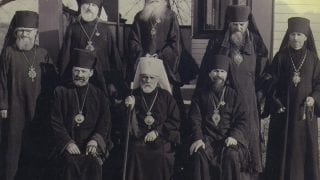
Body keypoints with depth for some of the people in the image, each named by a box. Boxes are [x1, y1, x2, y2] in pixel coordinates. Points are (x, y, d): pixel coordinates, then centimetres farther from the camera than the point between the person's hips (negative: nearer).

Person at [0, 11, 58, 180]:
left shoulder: (43, 54, 3)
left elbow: (52, 82, 5)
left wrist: (48, 104, -1)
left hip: (38, 110, 3)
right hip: (14, 109, -2)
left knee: (36, 147, 11)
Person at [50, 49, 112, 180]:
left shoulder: (99, 95, 14)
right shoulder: (61, 92, 12)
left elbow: (105, 122, 5)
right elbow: (56, 122, 4)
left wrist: (95, 140, -14)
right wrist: (67, 142, -11)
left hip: (92, 144, 0)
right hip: (68, 142, 0)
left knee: (94, 163, -28)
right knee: (71, 162, -29)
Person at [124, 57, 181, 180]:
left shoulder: (166, 96, 10)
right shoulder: (133, 95, 11)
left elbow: (175, 121, 7)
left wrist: (157, 131, -5)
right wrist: (128, 108, -7)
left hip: (161, 140, 0)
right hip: (138, 140, 0)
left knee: (161, 158, -21)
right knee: (135, 156, -21)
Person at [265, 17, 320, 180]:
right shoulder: (280, 57, 1)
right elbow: (273, 83, 1)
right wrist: (276, 103, -9)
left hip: (304, 110, 1)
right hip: (283, 110, -1)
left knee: (305, 147, 5)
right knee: (283, 147, 4)